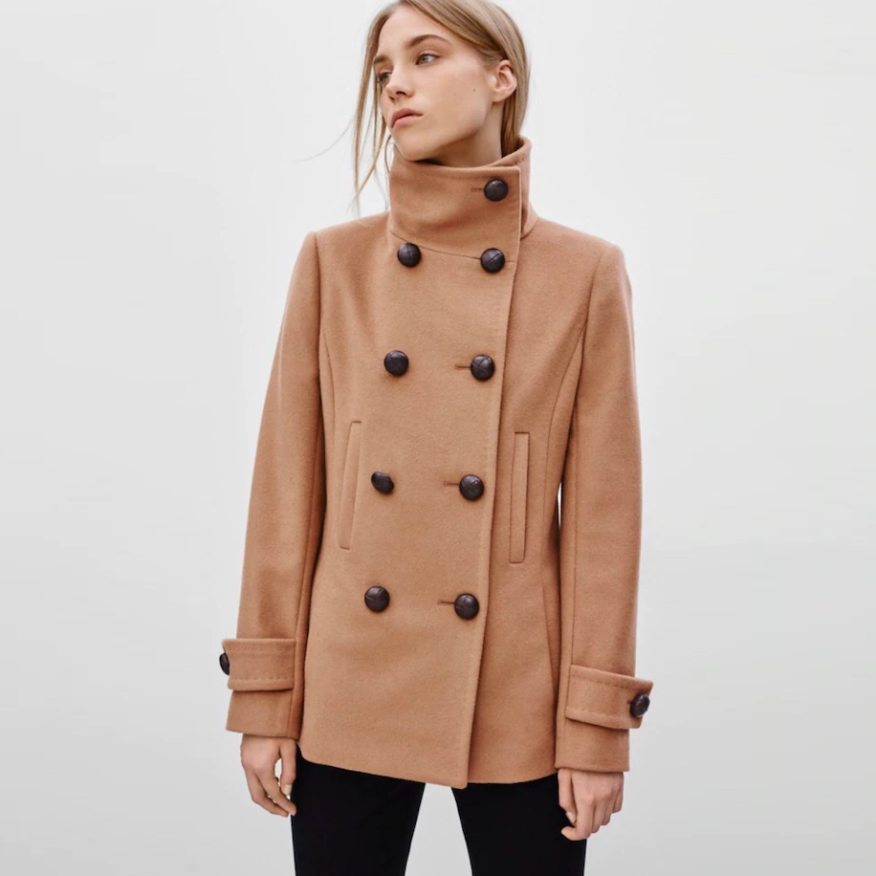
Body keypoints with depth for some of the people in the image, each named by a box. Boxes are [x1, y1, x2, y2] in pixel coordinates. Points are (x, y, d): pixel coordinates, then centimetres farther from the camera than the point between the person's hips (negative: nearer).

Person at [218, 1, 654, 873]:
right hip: (351, 683, 1)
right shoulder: (334, 261, 2)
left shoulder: (586, 271, -2)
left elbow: (603, 505, -3)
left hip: (517, 698, -1)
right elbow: (288, 484, 2)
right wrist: (264, 694, 0)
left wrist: (598, 722, -5)